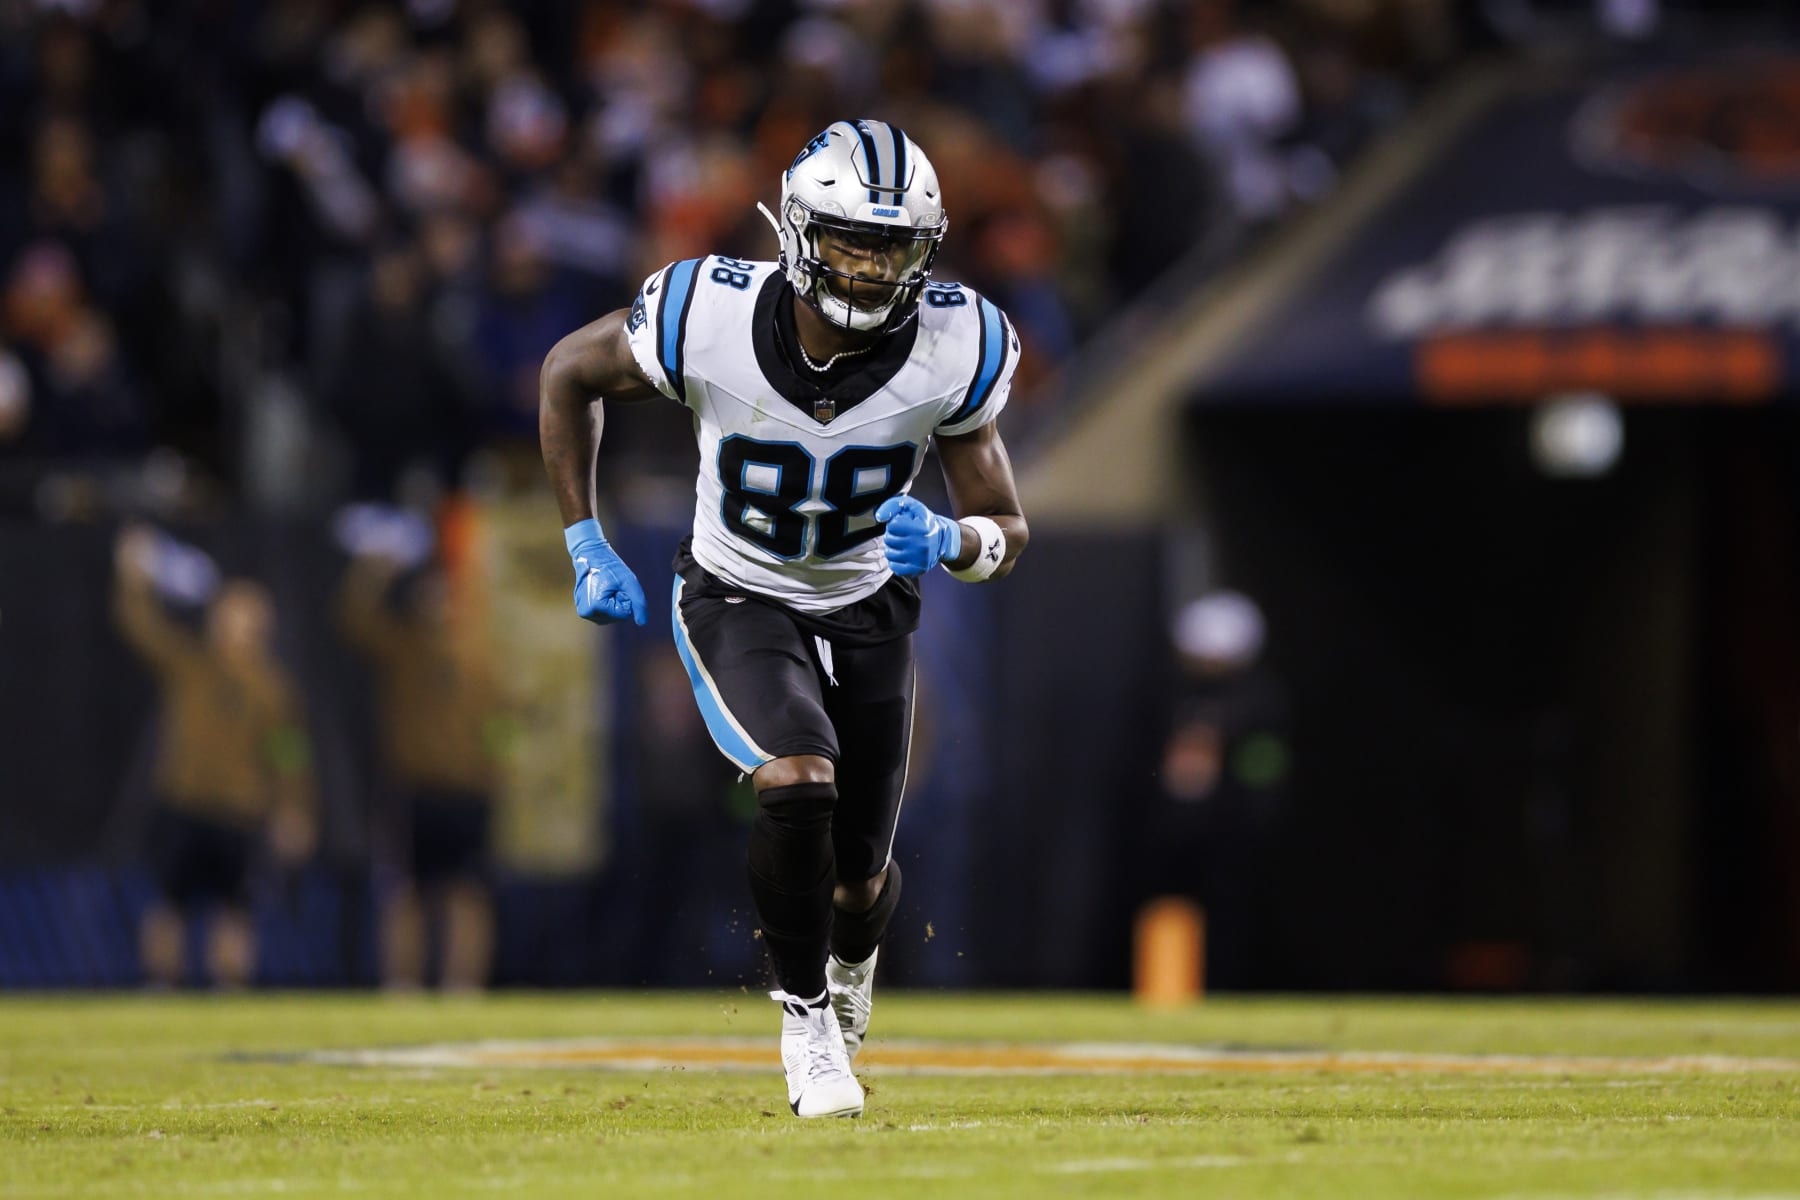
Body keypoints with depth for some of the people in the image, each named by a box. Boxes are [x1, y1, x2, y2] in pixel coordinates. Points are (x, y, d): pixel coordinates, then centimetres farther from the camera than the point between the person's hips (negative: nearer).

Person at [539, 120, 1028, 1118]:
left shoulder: (952, 350, -22)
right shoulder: (709, 320, -27)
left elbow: (1005, 532, -11)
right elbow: (569, 373, -6)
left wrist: (951, 540, -35)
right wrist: (584, 545, -6)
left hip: (865, 608, 2)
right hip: (737, 599, -2)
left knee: (860, 878, 9)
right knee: (799, 782, -30)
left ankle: (851, 960, 49)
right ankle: (804, 1016, -7)